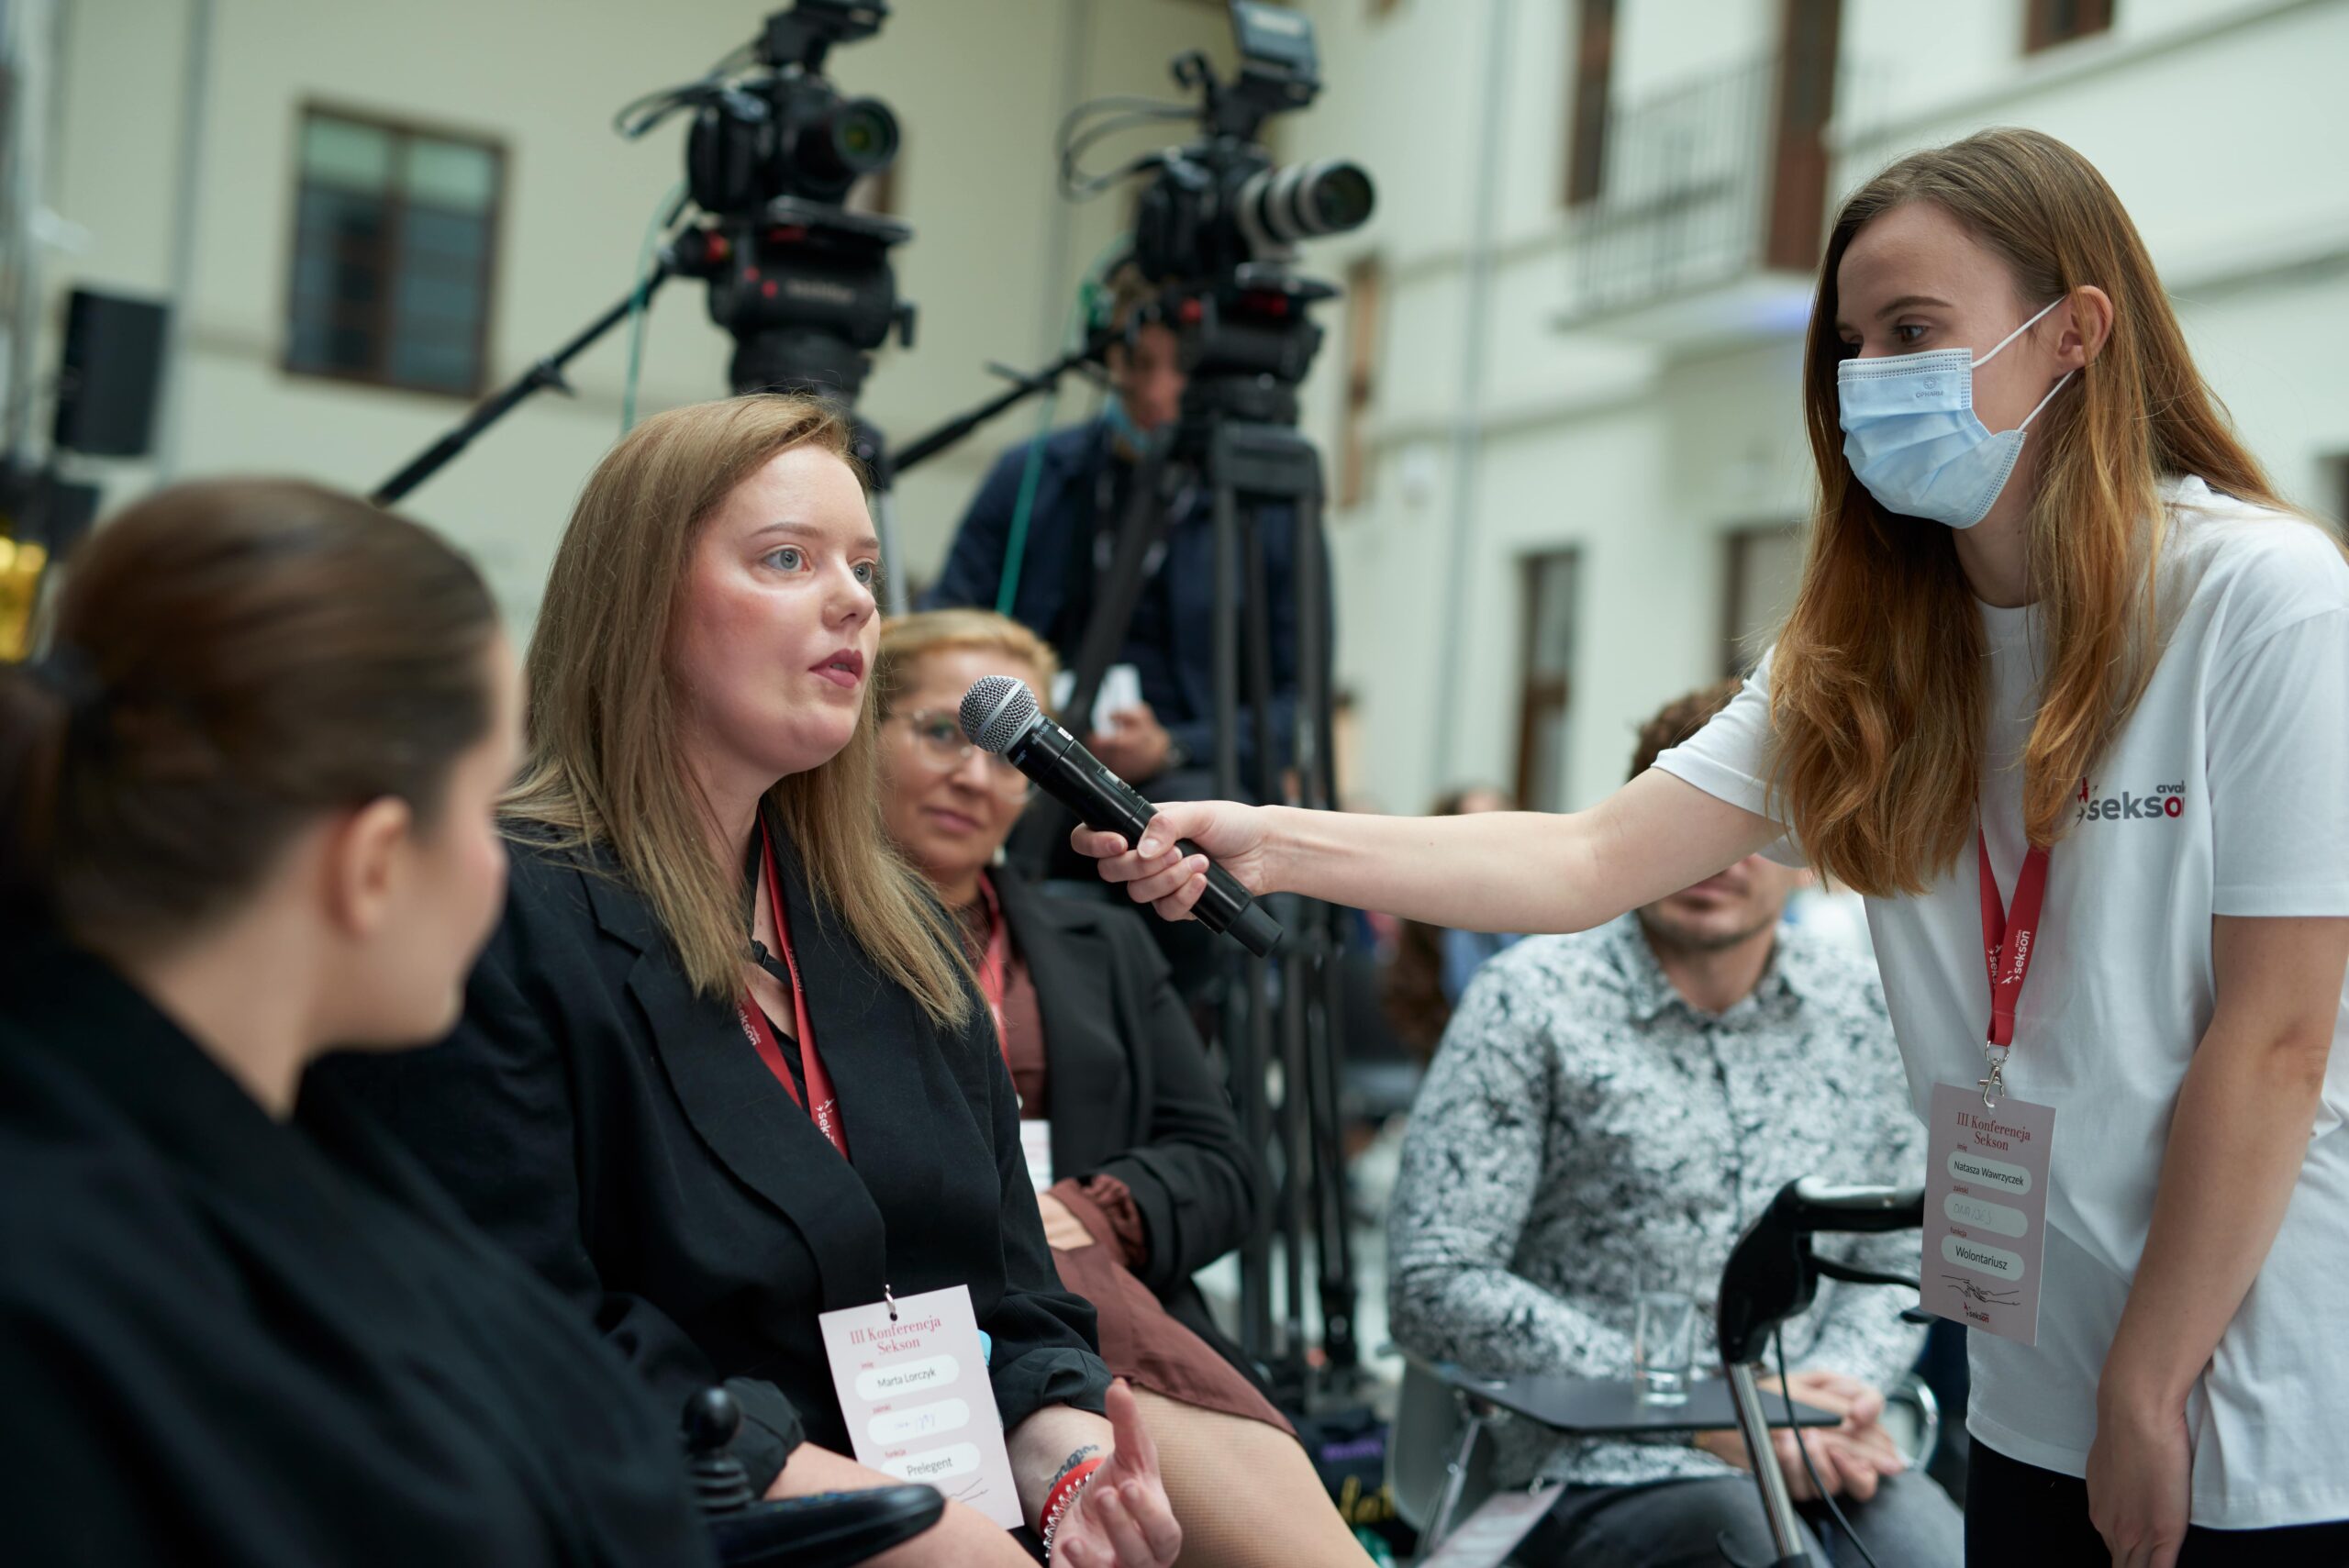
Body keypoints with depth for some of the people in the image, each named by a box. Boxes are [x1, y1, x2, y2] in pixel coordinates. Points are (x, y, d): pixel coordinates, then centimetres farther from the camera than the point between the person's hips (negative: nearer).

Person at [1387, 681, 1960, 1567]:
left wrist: (1849, 1383, -4)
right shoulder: (1534, 1001, -3)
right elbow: (1434, 1288, -8)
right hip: (1598, 1470, -4)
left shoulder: (1859, 1009, 12)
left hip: (1822, 1460, 4)